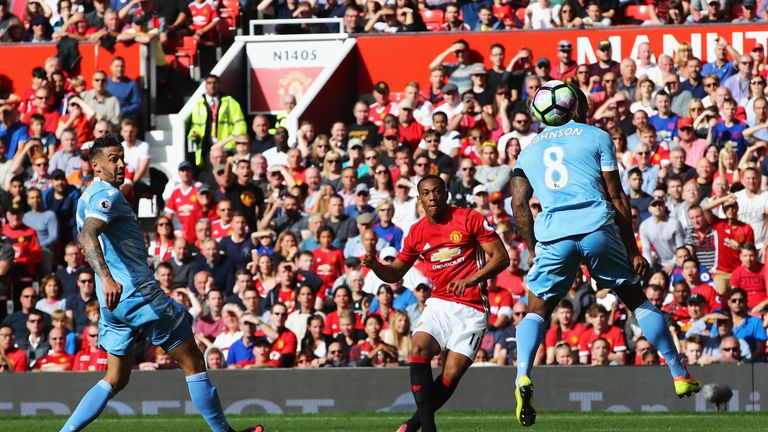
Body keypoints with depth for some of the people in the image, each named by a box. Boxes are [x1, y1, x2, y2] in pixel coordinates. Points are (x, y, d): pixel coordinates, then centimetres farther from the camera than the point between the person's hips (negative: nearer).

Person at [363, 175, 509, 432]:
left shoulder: (469, 219, -4)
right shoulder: (417, 232, 9)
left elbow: (501, 258, -5)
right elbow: (395, 273, 19)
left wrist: (471, 280, -20)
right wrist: (374, 264, -4)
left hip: (471, 309, -3)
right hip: (439, 304, 3)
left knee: (451, 374, -15)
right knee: (418, 347, -26)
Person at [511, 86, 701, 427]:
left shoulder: (529, 149, 22)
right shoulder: (595, 137, 13)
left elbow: (519, 204, 12)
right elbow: (616, 197, 9)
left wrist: (533, 249, 20)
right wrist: (632, 251, 11)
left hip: (553, 235, 1)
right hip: (597, 227, -1)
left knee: (537, 310, 14)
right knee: (636, 299, 14)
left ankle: (523, 376, -12)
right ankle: (679, 375, 15)